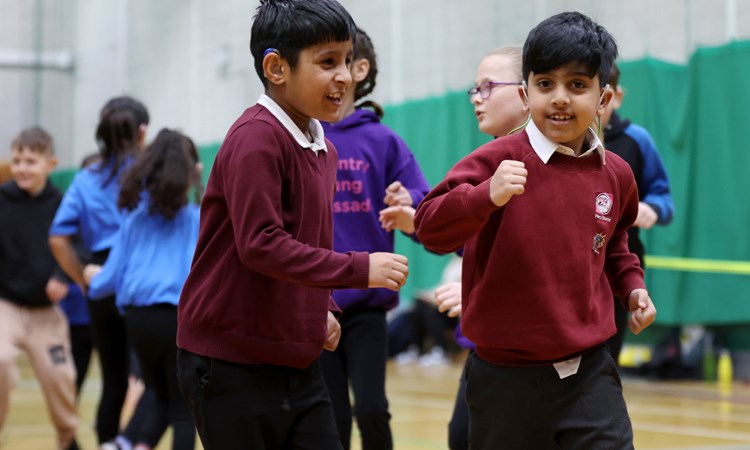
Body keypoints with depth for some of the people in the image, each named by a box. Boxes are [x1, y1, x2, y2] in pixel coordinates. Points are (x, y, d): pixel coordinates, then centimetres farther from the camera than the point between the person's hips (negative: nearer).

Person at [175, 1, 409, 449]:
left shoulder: (323, 150, 12)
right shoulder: (257, 138, -16)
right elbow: (261, 244, -24)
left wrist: (323, 308, 7)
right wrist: (359, 269, -23)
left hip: (298, 364, 8)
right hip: (232, 367, -8)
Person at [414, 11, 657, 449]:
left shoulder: (615, 174, 6)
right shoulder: (499, 161, -10)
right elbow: (431, 227, -20)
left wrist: (632, 283, 13)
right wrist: (487, 196, -35)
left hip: (588, 373, 3)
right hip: (508, 378, -3)